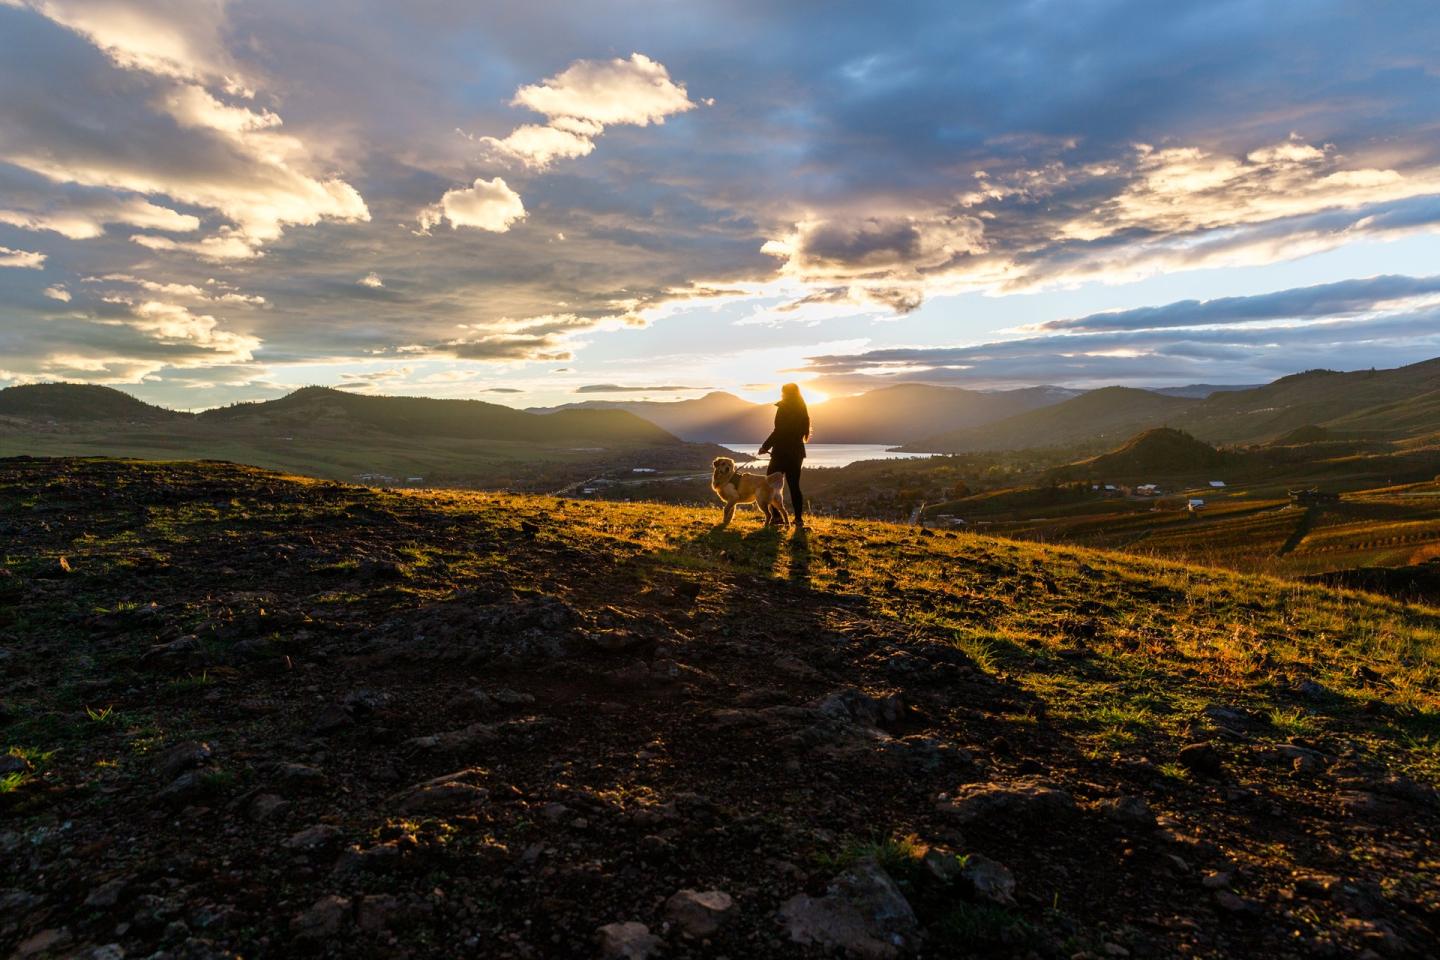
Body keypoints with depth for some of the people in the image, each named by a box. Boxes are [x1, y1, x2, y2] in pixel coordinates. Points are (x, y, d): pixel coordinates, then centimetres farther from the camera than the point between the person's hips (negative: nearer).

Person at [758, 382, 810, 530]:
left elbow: (778, 431, -18)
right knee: (794, 485, 8)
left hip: (782, 452, -7)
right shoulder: (801, 410, 11)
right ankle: (799, 519, 2)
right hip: (797, 451, 7)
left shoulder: (783, 408, -11)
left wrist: (765, 446, -12)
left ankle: (775, 516, 1)